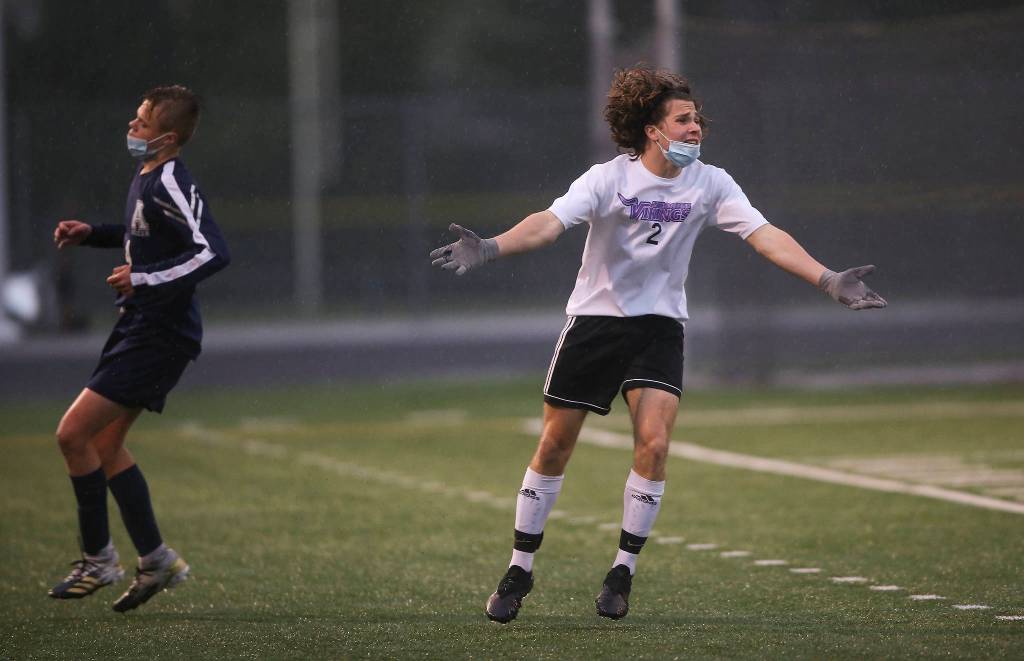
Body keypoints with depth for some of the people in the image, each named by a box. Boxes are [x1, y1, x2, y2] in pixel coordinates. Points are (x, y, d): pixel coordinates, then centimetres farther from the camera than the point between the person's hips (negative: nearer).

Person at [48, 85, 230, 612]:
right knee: (105, 445, 15)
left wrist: (145, 279, -31)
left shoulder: (170, 185, -20)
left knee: (73, 434, -10)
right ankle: (156, 560, 21)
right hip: (140, 327, 10)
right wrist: (91, 233, 15)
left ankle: (98, 558, 2)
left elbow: (213, 253, -29)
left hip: (160, 335, -10)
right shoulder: (145, 177, 10)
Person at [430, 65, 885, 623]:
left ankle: (624, 569, -1)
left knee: (654, 442, -17)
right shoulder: (609, 179, -14)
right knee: (554, 447, 2)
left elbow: (766, 236, -12)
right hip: (594, 320, -1)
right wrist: (491, 248, -43)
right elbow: (551, 221, -26)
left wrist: (827, 280, -23)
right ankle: (520, 570, 16)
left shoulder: (709, 184, -6)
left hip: (659, 326, 2)